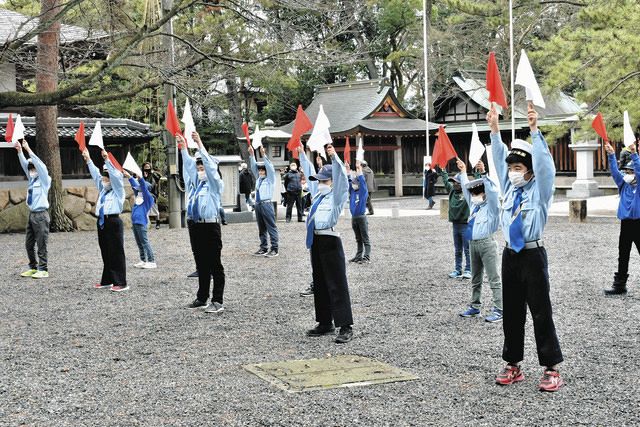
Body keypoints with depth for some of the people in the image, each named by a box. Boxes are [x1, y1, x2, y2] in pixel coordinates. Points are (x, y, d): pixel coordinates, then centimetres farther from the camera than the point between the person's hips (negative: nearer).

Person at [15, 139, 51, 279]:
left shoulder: (45, 180, -5)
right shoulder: (32, 179, 14)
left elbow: (40, 165, -16)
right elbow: (25, 165, 9)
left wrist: (28, 150, -18)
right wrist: (19, 151, -4)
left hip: (41, 215, -8)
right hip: (32, 214, 8)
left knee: (41, 244, -5)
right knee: (29, 244, 10)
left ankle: (43, 270, 0)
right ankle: (33, 268, 20)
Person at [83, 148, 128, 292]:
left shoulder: (118, 191, 0)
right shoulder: (103, 190, 19)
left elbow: (116, 175, -12)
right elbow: (96, 175, 19)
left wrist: (107, 160, -19)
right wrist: (88, 160, 14)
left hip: (113, 222, -7)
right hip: (102, 222, 7)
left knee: (116, 253, -7)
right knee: (105, 253, 11)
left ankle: (121, 283, -7)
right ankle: (107, 281, 18)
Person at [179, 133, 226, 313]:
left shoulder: (215, 184, -3)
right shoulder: (194, 183, 15)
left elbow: (210, 165, -14)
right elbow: (188, 165, 11)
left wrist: (200, 145, -18)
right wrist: (183, 147, 2)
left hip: (210, 226, -7)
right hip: (195, 226, 7)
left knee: (214, 265, -4)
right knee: (201, 264, 13)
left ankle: (217, 301, -4)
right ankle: (202, 298, 20)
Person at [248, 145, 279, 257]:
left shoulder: (270, 179, 0)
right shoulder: (258, 178, 16)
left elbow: (270, 167, -11)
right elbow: (253, 167, 12)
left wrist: (263, 155, -20)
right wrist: (251, 155, 1)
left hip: (266, 204, -7)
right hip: (258, 204, 7)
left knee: (271, 227, -5)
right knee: (261, 228, 10)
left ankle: (274, 249, -5)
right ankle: (263, 248, 14)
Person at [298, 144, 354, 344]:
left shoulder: (337, 196, -4)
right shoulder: (318, 194, 15)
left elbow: (341, 177, -20)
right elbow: (309, 173, 26)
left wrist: (334, 157, -31)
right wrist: (302, 154, 27)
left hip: (330, 241, -8)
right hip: (315, 240, 8)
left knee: (337, 285, -8)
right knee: (319, 284, 13)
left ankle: (346, 327, -6)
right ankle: (325, 323, 21)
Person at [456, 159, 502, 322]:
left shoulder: (491, 206, -5)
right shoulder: (474, 205, 16)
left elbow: (492, 191, -21)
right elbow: (466, 188, 25)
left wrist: (483, 174, -30)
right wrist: (463, 172, 26)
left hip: (486, 243, -8)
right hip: (473, 243, 8)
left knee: (494, 278, -7)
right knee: (475, 279, 15)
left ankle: (498, 310, -8)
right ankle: (475, 306, 24)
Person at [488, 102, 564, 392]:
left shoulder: (540, 189, -3)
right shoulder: (509, 188, 11)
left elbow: (544, 161, -17)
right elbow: (499, 159, 6)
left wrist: (534, 129, -28)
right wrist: (494, 129, -6)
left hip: (533, 256, -6)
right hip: (510, 256, 6)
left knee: (541, 312, -4)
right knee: (511, 312, 9)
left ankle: (551, 369, 0)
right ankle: (513, 365, 17)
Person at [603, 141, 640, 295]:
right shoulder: (623, 184, 9)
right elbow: (615, 171, -1)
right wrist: (611, 155, -14)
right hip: (625, 223, 6)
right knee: (623, 256, 10)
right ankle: (620, 285, 17)